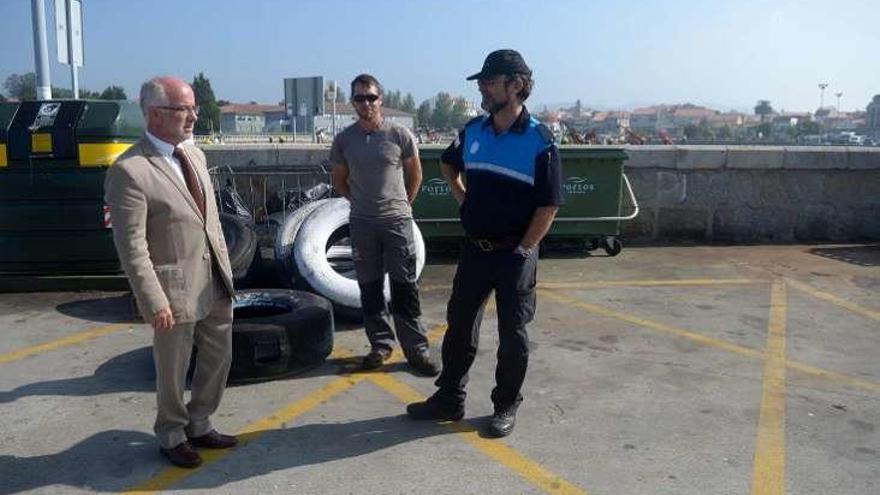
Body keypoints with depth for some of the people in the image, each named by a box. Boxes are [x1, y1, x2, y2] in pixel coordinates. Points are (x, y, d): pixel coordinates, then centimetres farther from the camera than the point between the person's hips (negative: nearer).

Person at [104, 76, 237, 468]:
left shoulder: (195, 154, 7)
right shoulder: (129, 171, -16)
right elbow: (131, 246, -17)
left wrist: (227, 270, 13)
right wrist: (154, 303, -18)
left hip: (215, 282, 7)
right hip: (176, 288, -7)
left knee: (218, 359, 18)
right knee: (173, 370, 11)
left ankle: (199, 425, 38)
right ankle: (171, 436, 33)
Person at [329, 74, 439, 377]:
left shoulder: (400, 135, -4)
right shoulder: (344, 140, 1)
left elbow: (415, 175, 9)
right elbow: (339, 180, 15)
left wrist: (403, 204, 10)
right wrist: (362, 203, 11)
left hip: (397, 221, -2)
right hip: (362, 224, 2)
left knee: (404, 288, 0)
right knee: (370, 289, 9)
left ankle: (416, 349, 8)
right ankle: (381, 344, 23)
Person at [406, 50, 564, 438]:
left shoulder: (539, 140, -12)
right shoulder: (473, 131, 4)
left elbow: (549, 205, -12)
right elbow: (448, 165, 25)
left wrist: (523, 249, -13)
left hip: (515, 253, -5)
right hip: (474, 249, 5)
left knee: (512, 332, 7)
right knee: (459, 325, 11)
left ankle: (506, 407, 22)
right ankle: (449, 399, 26)